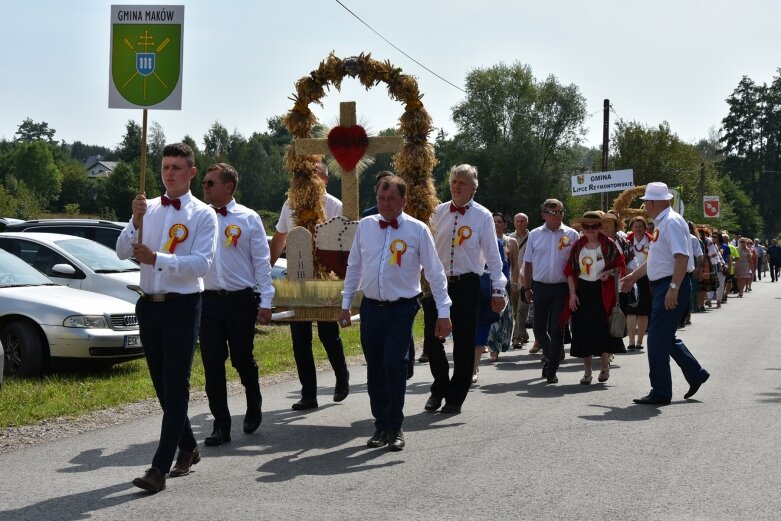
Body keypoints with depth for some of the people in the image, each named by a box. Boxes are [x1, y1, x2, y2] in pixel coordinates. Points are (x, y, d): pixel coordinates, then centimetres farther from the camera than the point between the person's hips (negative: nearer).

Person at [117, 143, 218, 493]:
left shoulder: (203, 215, -4)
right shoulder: (147, 209, 9)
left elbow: (201, 263, -15)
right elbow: (122, 252, 2)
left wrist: (157, 259, -22)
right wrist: (136, 222, -15)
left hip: (182, 307, -6)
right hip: (149, 305, 6)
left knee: (175, 386, -8)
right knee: (162, 385, 14)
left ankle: (160, 467, -10)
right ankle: (187, 448, 30)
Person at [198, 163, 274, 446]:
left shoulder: (249, 218, -2)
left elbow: (261, 262, -2)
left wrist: (265, 302, -6)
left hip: (241, 299, -2)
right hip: (209, 299, 2)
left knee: (243, 360, 9)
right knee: (212, 365, 1)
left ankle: (254, 409, 35)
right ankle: (221, 425, 9)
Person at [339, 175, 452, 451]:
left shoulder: (417, 230, -5)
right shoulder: (365, 226, 5)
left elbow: (435, 273, -2)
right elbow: (354, 267, 14)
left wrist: (443, 312, -5)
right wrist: (345, 304, 13)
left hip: (402, 309, -3)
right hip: (371, 307, 4)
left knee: (394, 364, -13)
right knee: (374, 368, 7)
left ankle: (394, 428, 2)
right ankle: (381, 425, 21)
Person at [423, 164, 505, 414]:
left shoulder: (483, 216, -3)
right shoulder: (439, 212, 6)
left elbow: (492, 255, -3)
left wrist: (498, 290, -7)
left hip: (466, 284, -2)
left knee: (464, 343, 5)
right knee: (433, 339, 5)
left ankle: (455, 398, 16)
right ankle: (439, 389, 25)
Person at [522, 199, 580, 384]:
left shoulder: (571, 235, 2)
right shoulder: (535, 235, 7)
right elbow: (528, 263, 10)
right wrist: (527, 288, 8)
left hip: (562, 287, -2)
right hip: (540, 287, 2)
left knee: (556, 330, -1)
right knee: (539, 328, 6)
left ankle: (551, 371, 6)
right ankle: (550, 356, 33)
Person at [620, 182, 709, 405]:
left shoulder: (671, 222, -16)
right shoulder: (662, 223, 16)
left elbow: (682, 257, -25)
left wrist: (673, 288, -29)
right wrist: (634, 275, 30)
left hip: (672, 287, -10)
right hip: (664, 286, 10)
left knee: (658, 339, -5)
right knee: (666, 336, 17)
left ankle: (660, 393, 2)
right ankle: (695, 374, 29)